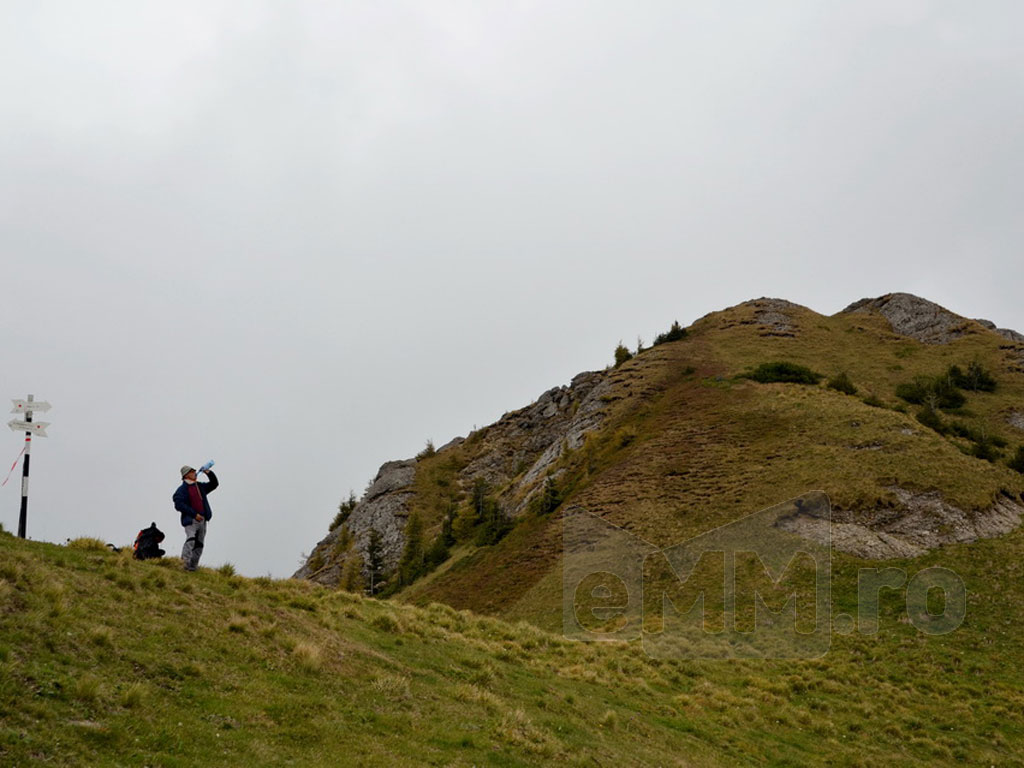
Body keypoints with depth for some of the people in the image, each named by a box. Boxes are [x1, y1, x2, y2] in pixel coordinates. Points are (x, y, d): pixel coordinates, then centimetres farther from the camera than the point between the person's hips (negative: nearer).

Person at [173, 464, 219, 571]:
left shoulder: (200, 486, 17)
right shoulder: (182, 489, -5)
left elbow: (214, 484, 26)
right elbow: (179, 505, -15)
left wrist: (209, 473, 9)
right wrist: (194, 514, -19)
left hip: (202, 520, 7)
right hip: (190, 520, -7)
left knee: (199, 544, 6)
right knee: (190, 540, -27)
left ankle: (192, 567, 11)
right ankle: (185, 561, -37)